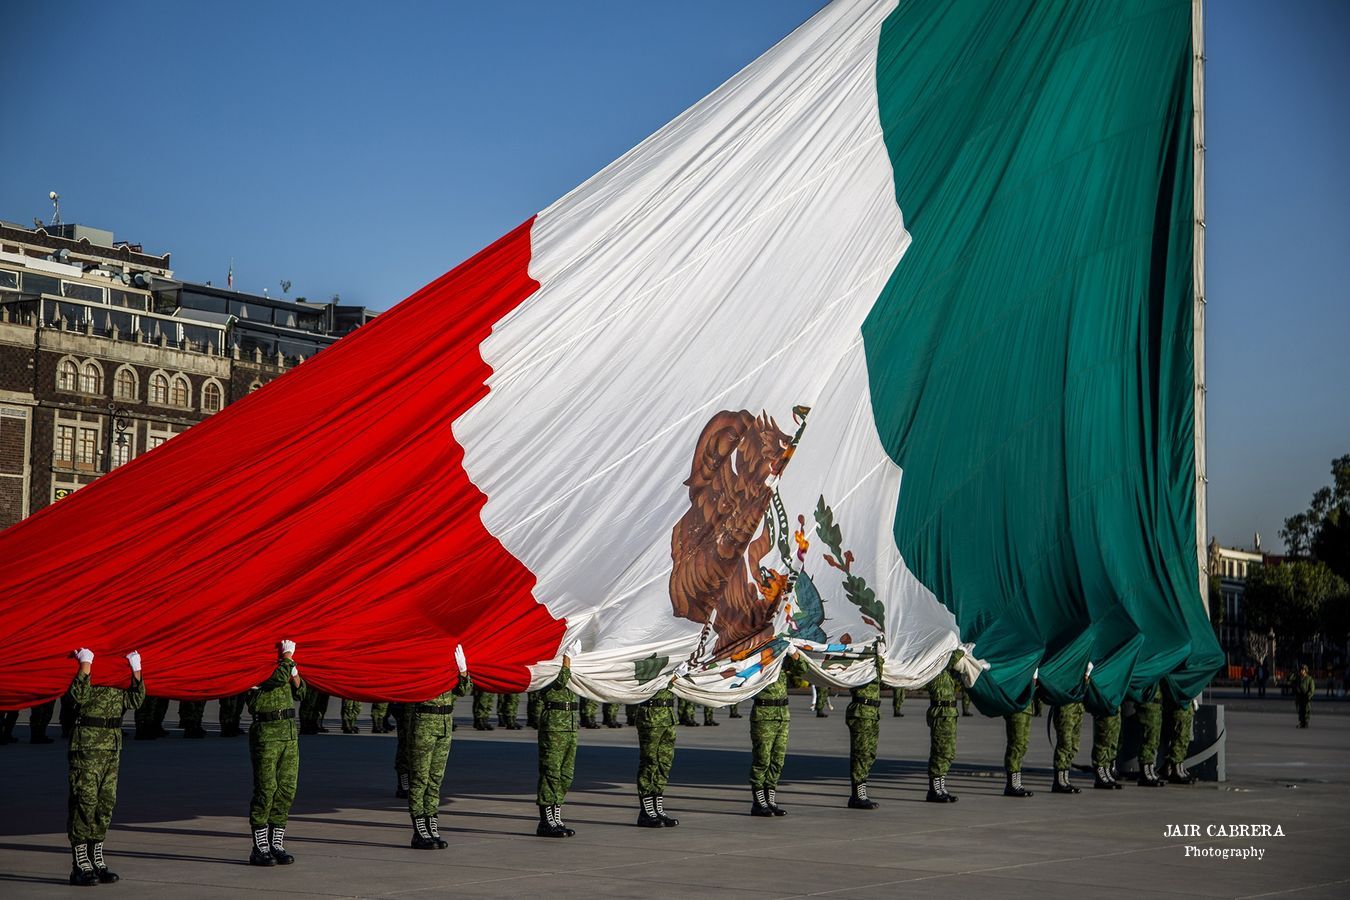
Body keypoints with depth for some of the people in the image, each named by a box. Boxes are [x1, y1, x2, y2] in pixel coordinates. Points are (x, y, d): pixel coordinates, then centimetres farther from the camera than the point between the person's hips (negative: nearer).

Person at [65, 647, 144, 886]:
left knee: (106, 803, 9)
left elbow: (134, 700, 7)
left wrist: (136, 669, 0)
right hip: (87, 743, -7)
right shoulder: (82, 662, -7)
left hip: (113, 745, 7)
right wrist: (86, 663, -23)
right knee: (84, 801, -6)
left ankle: (95, 860, 18)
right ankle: (80, 865, -1)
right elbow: (80, 695, -24)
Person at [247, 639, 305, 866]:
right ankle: (260, 849, 0)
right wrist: (288, 657, -13)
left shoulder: (280, 664, 17)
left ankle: (276, 845, 13)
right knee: (265, 789, -6)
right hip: (266, 734, -7)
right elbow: (278, 678, -24)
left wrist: (294, 674, 3)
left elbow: (300, 694, 19)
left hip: (289, 732, 7)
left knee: (287, 789, 6)